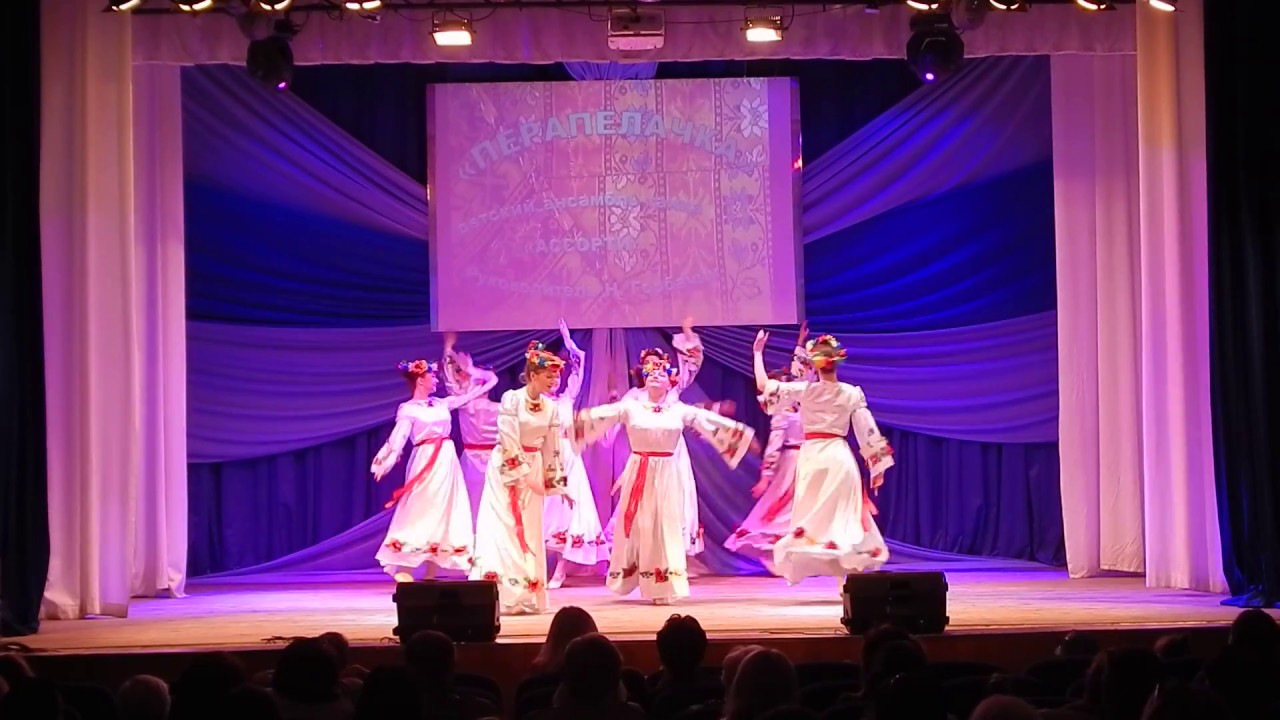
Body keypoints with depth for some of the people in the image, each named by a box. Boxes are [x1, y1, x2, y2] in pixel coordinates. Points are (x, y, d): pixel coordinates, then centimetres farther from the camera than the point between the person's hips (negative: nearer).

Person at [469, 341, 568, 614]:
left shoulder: (551, 407, 3)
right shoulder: (511, 399, -13)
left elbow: (552, 449, 9)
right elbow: (510, 443, -16)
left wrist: (556, 482, 10)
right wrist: (525, 476, -17)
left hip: (533, 469, 5)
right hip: (506, 469, -5)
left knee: (529, 532, 5)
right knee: (504, 528, -7)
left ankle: (525, 595, 9)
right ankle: (500, 594, -8)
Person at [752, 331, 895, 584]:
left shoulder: (805, 390, -5)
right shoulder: (852, 393, -2)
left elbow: (763, 386, -4)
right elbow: (867, 431, -1)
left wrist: (758, 352, 7)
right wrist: (877, 465, 6)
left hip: (812, 457, 0)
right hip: (839, 456, 0)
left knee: (812, 516, 7)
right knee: (843, 515, 2)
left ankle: (806, 563, 3)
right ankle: (849, 574, -3)